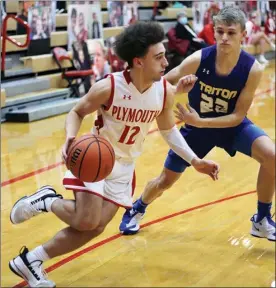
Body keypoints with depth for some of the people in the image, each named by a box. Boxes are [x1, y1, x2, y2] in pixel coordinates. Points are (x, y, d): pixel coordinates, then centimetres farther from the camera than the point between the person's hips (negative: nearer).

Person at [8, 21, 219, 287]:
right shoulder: (108, 87, -23)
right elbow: (77, 112, -8)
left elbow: (168, 129, 6)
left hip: (124, 165, 5)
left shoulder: (165, 92, -11)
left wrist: (195, 161, -1)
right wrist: (70, 139, -28)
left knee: (94, 228, -1)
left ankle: (30, 261, 14)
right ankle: (46, 200, 12)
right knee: (86, 222, -20)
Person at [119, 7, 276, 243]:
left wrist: (200, 122, -32)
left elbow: (238, 116, -22)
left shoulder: (253, 69, -25)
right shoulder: (198, 60, -27)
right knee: (166, 180, 8)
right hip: (197, 125, 0)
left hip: (231, 125, 0)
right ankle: (137, 210, 42)